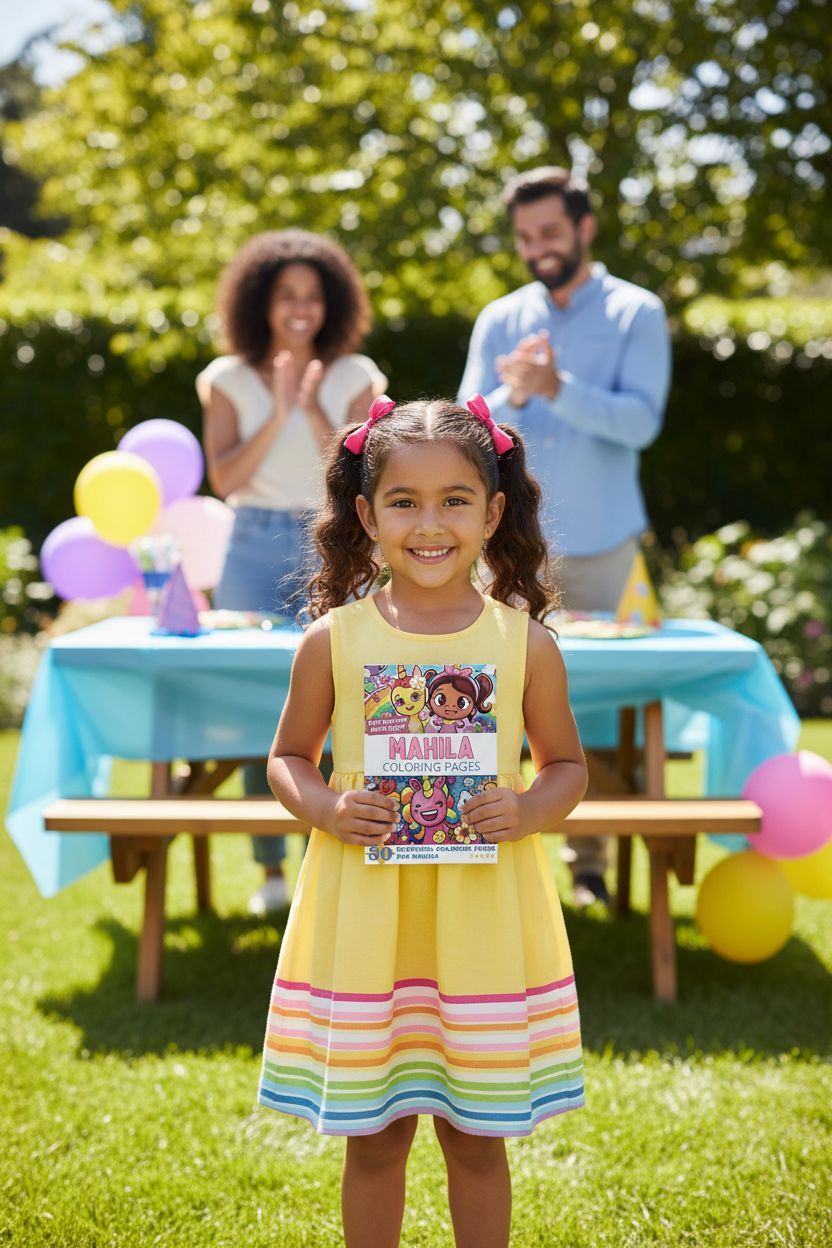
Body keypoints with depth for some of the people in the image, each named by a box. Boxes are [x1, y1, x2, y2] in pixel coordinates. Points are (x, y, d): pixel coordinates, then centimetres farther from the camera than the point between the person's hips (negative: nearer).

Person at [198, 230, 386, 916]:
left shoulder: (354, 377, 4)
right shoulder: (229, 379, 5)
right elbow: (225, 479, -4)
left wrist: (314, 410, -16)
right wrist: (277, 415, -14)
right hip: (255, 550, 0)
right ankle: (271, 869, 7)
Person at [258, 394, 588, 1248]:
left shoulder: (524, 641, -2)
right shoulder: (333, 639, -3)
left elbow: (567, 764, 7)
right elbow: (288, 756, 7)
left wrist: (528, 811, -13)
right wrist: (324, 808, -13)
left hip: (484, 914, 0)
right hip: (363, 913, 0)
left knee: (476, 1136, 13)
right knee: (373, 1137, 12)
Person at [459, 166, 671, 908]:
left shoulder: (636, 314, 0)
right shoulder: (500, 320, 8)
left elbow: (641, 420, -13)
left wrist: (557, 388, -26)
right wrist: (512, 396, -21)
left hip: (601, 543, -2)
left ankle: (590, 862, 12)